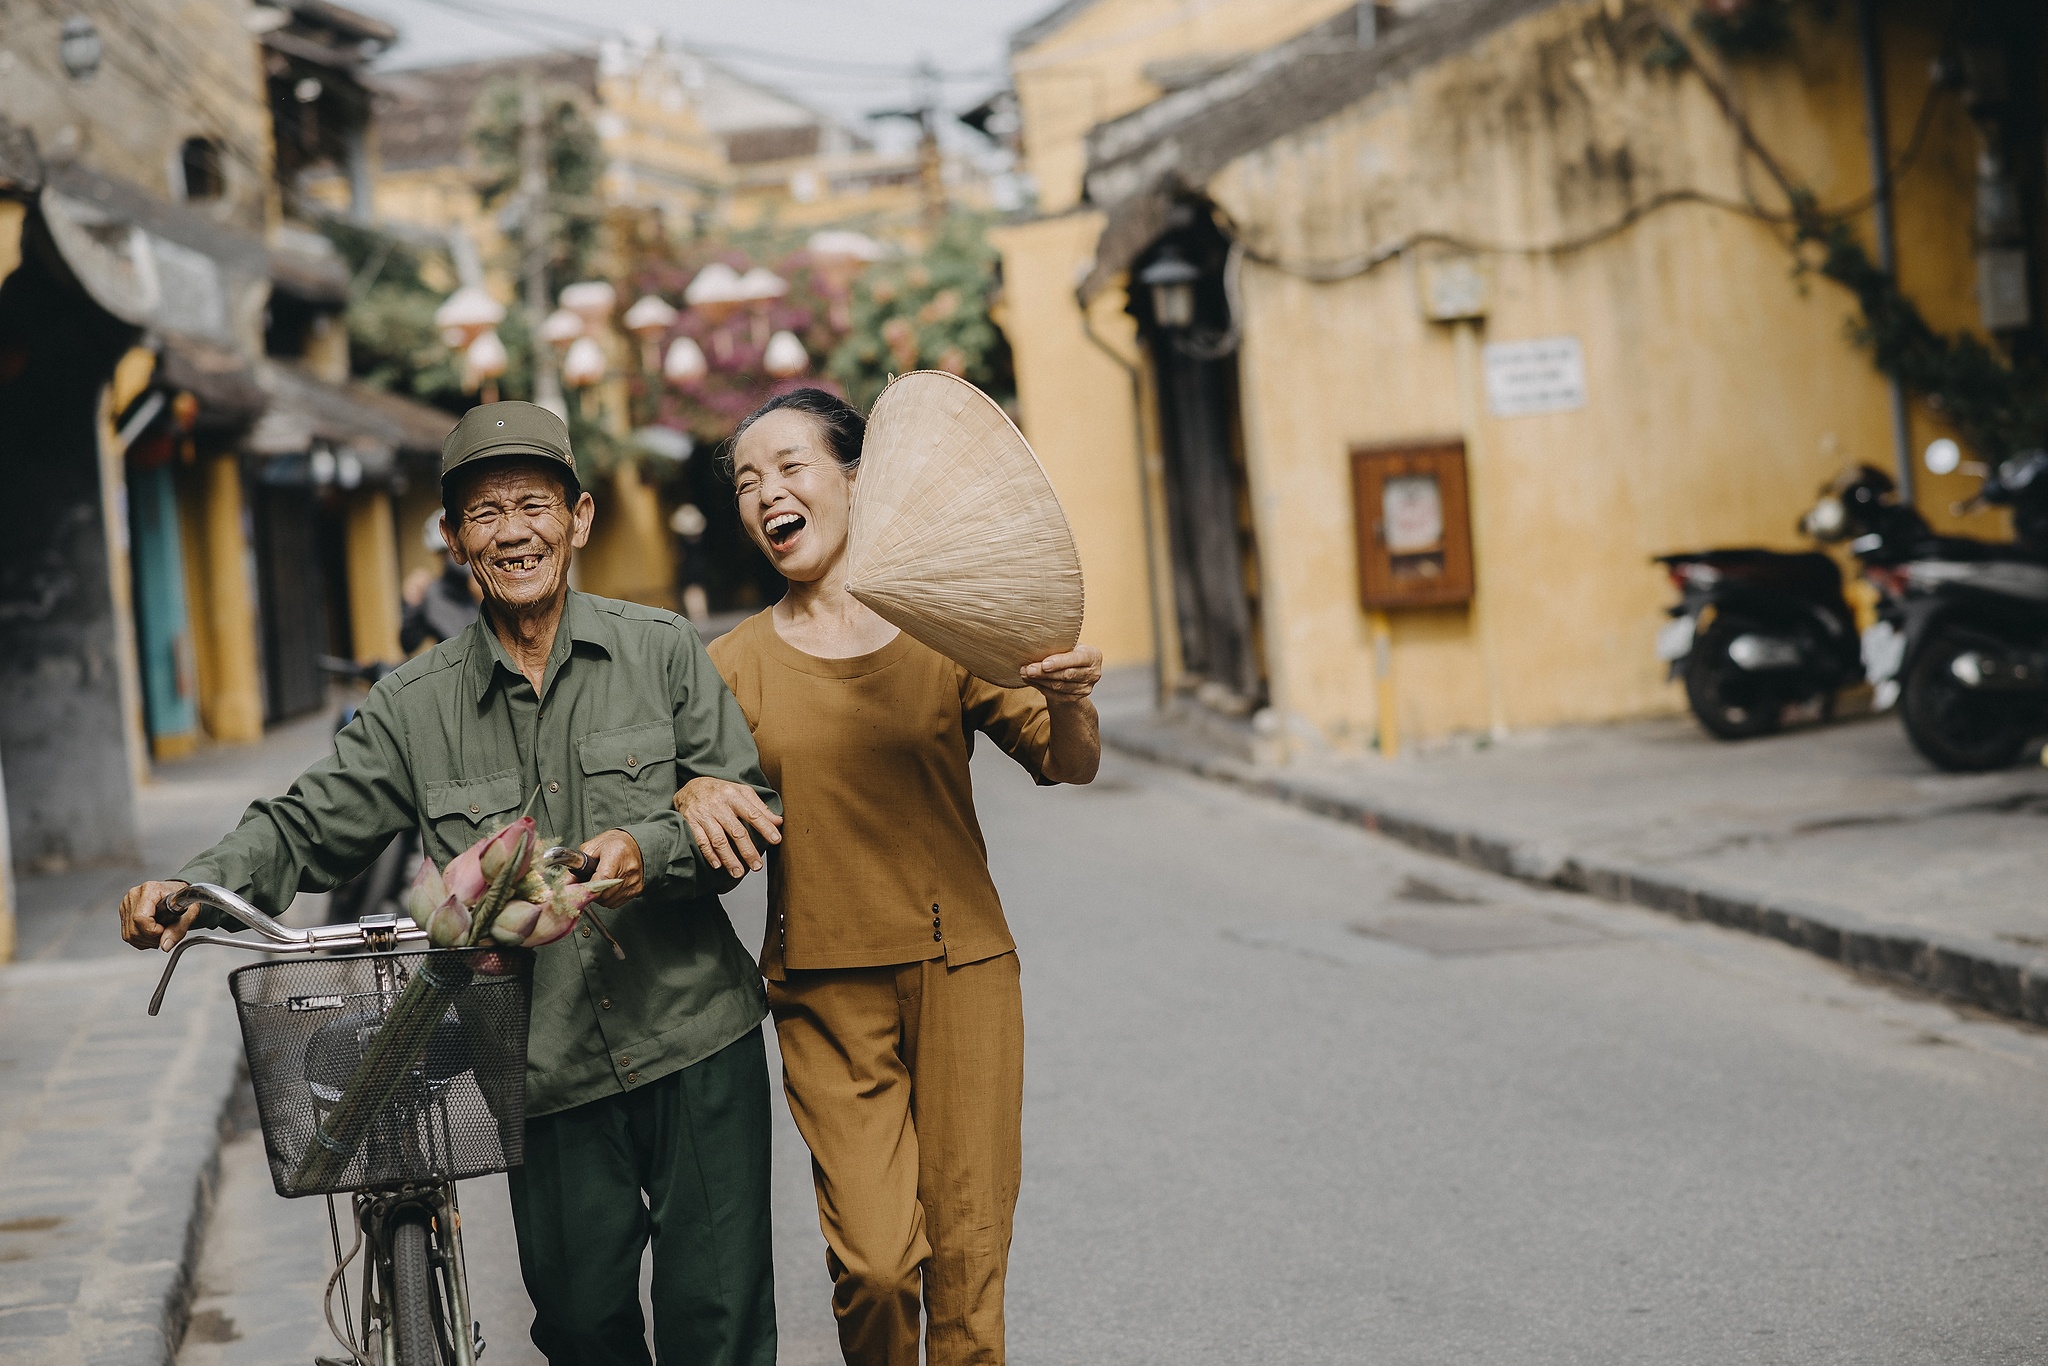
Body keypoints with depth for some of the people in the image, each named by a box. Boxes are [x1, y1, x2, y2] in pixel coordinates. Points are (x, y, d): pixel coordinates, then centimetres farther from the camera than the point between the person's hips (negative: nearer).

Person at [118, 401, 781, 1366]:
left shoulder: (662, 652, 2)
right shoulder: (416, 706, 4)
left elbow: (751, 809, 0)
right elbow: (306, 829, 5)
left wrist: (651, 850, -20)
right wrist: (196, 888, -14)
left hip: (697, 1044, -1)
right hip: (551, 1070, 1)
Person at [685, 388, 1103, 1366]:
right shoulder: (735, 665, 4)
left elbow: (1067, 769, 2)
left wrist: (1067, 701, -19)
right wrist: (692, 796, -17)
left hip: (962, 969, 0)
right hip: (825, 989, 0)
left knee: (967, 1257, 1)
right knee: (875, 1261, -11)